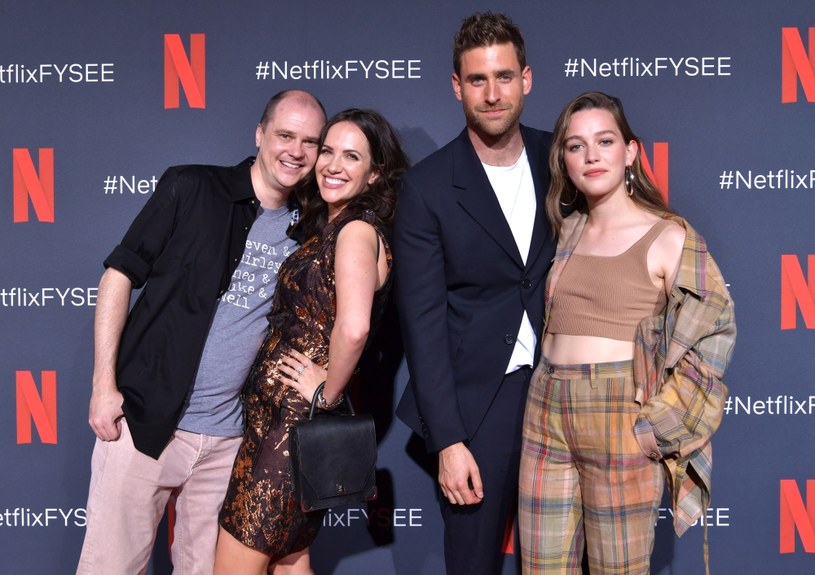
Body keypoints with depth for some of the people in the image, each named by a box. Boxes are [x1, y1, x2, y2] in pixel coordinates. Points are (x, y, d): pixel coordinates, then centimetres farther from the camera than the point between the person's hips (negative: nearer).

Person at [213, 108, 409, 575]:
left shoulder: (358, 231, -16)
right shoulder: (326, 226, 13)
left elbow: (353, 327, -32)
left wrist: (328, 391, -18)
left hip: (297, 420, -9)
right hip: (276, 413, 9)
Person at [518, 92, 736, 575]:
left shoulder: (668, 237, -4)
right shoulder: (566, 230, 11)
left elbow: (713, 334, -5)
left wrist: (657, 426, -9)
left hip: (620, 419, -4)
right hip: (547, 411, 5)